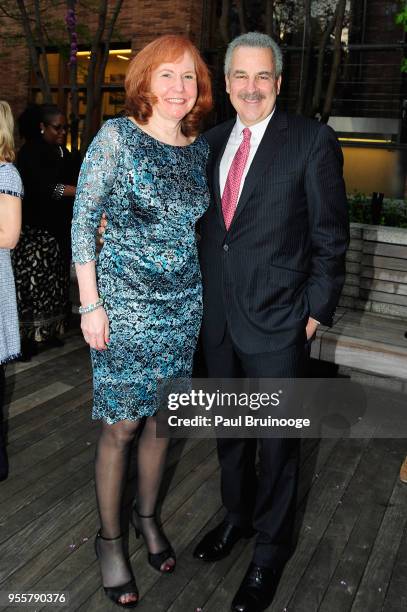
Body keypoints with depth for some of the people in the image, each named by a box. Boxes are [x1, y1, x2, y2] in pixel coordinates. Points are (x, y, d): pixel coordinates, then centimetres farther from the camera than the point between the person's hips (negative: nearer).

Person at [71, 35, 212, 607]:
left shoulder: (201, 147, 7)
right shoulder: (116, 136, -7)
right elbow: (83, 221, -8)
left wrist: (205, 293, 10)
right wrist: (91, 304, -11)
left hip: (184, 307, 5)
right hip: (124, 304, -4)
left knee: (162, 416, 15)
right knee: (122, 425, 4)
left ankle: (147, 514, 38)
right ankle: (109, 537, 27)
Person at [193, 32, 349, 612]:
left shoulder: (312, 140, -7)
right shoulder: (211, 141, 9)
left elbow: (330, 236, -7)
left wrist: (315, 312, -9)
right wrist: (203, 297, 8)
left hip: (277, 322, -5)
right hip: (218, 318, 5)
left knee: (276, 439, 10)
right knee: (229, 428, 20)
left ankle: (270, 549, 33)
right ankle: (238, 514, 45)